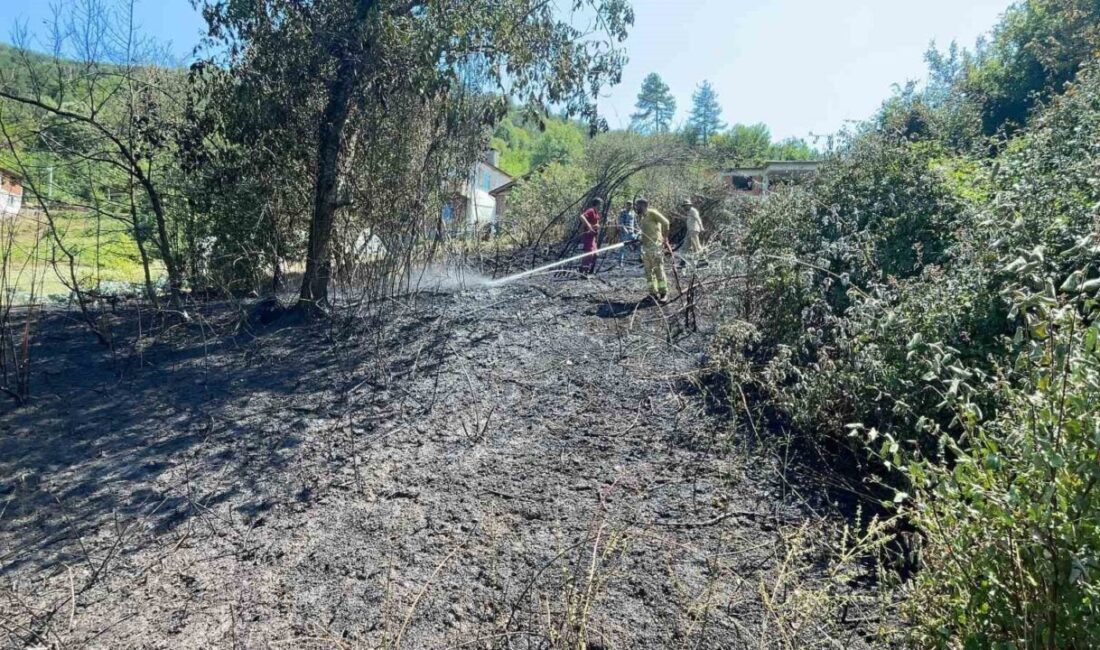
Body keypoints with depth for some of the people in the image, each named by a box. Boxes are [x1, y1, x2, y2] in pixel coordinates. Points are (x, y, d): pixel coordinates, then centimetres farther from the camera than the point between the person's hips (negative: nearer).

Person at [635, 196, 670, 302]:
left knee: (658, 269, -9)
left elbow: (665, 222, -16)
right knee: (648, 271, 7)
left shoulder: (652, 213, -7)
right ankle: (653, 293, 13)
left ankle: (664, 293, -6)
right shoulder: (642, 217, 17)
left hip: (655, 245, -8)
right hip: (645, 246, 9)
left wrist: (665, 238, -14)